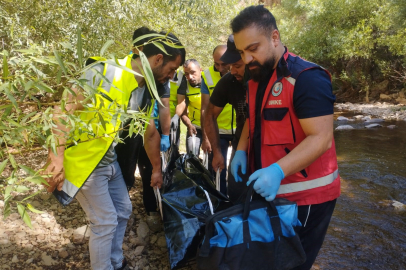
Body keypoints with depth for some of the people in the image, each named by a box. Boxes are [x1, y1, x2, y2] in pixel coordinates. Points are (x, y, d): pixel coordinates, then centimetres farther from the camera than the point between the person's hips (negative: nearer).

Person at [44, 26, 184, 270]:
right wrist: (57, 159, -28)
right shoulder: (104, 71, -23)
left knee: (123, 210, 17)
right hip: (83, 160, -8)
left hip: (110, 159, 8)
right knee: (106, 221, -2)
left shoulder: (146, 88, 1)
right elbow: (63, 110, -24)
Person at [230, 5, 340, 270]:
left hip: (305, 196, -8)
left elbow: (321, 138, -26)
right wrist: (241, 151, 2)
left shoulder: (306, 78, -20)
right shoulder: (257, 78, 7)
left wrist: (278, 171, -37)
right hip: (269, 191, 8)